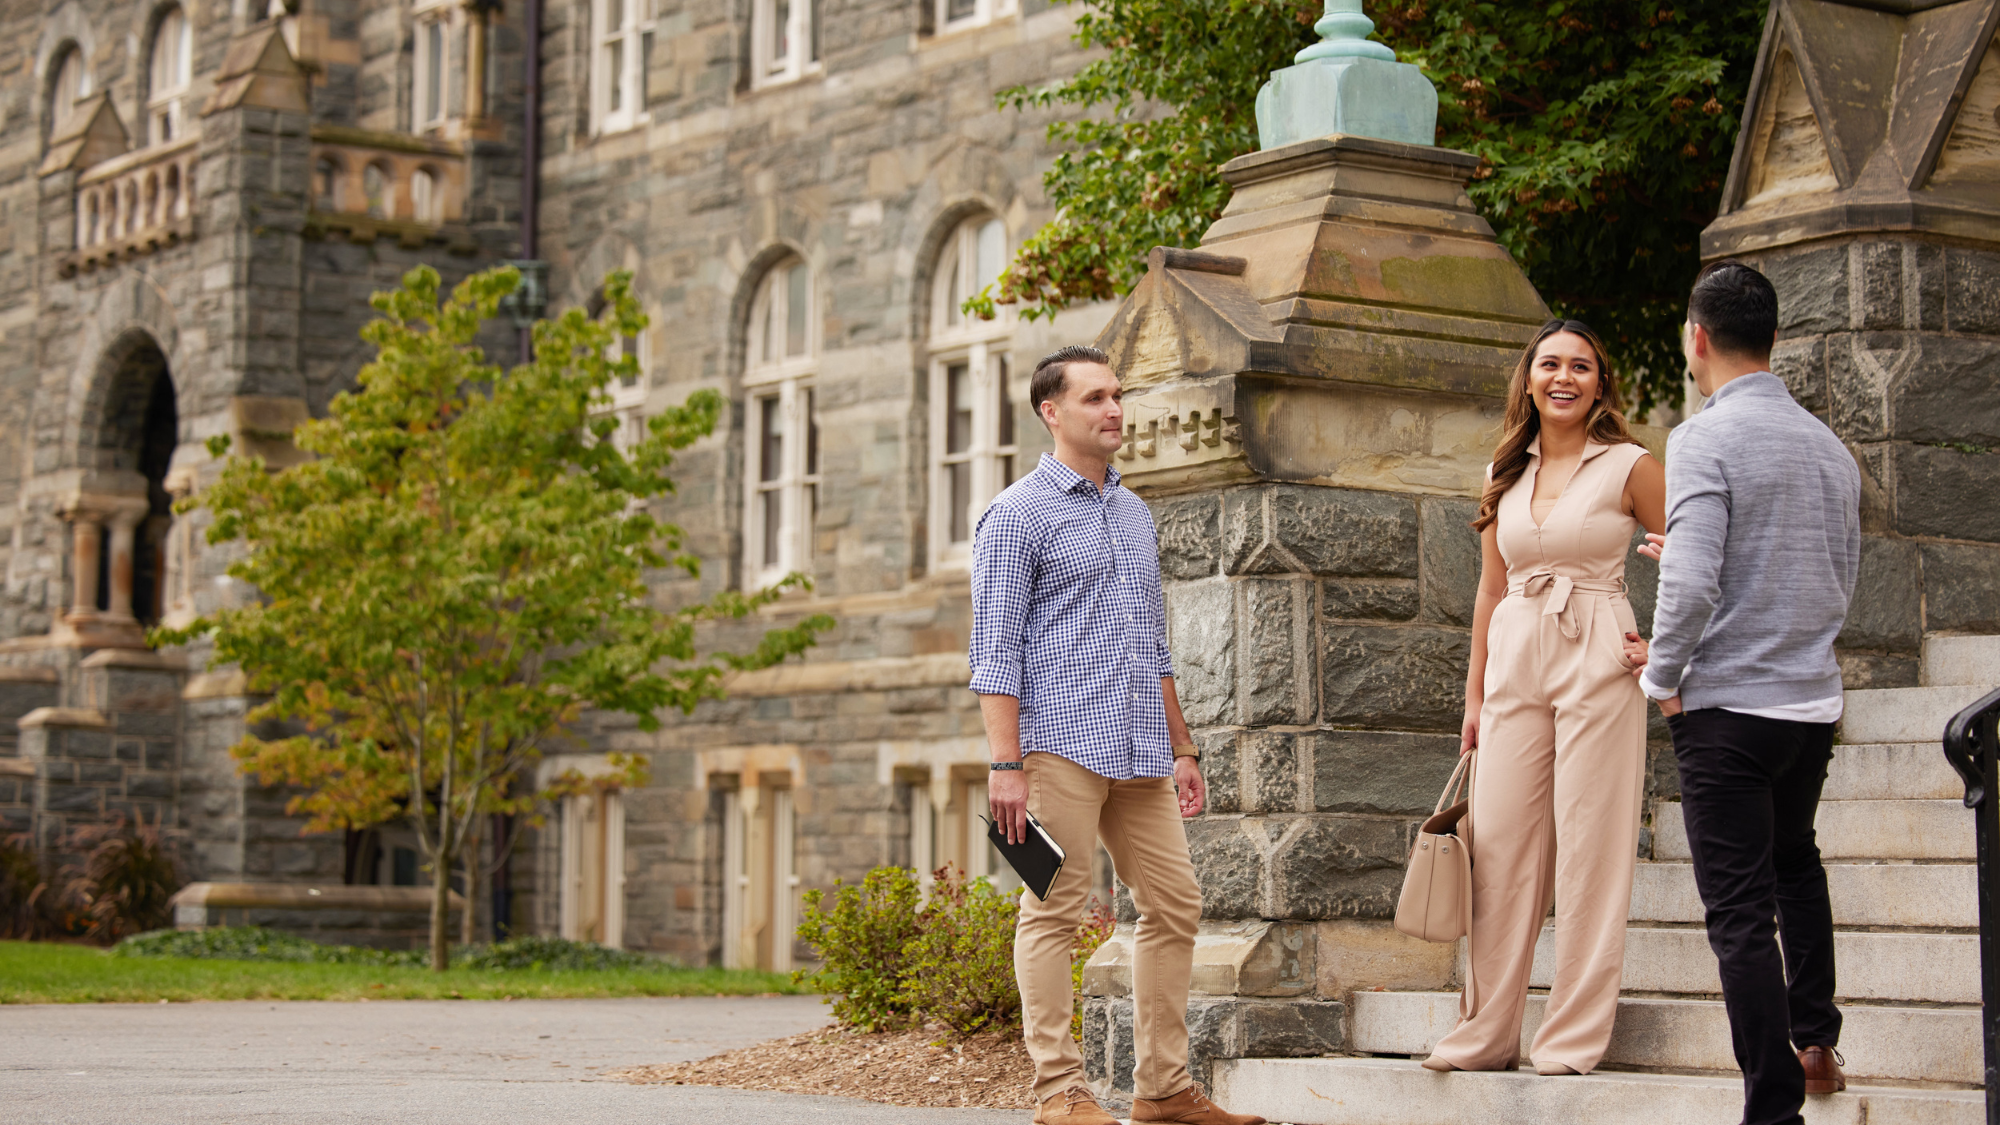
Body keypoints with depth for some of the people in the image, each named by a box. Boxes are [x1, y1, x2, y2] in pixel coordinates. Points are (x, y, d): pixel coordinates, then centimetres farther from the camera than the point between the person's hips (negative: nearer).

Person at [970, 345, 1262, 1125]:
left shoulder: (1135, 514, 20)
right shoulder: (1018, 515, -2)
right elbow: (995, 651, -8)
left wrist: (1180, 749, 19)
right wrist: (1006, 765, -16)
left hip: (1139, 753, 7)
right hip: (1060, 745, -7)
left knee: (1174, 906, 6)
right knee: (1054, 912, -4)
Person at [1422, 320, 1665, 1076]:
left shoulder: (1628, 467, -1)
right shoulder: (1506, 475, 12)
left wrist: (1662, 642, -4)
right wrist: (1475, 694, 15)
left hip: (1596, 665, -4)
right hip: (1513, 664, 4)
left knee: (1589, 848, -4)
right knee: (1499, 844, 3)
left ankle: (1574, 1040, 2)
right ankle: (1487, 1034, 11)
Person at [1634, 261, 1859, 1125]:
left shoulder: (1705, 438, -13)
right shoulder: (1830, 447, 8)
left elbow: (1690, 584, -23)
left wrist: (1661, 677, -6)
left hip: (1728, 705, -7)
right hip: (1814, 699, 7)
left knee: (1741, 909, -3)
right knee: (1795, 862, 29)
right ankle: (1816, 1041, 35)